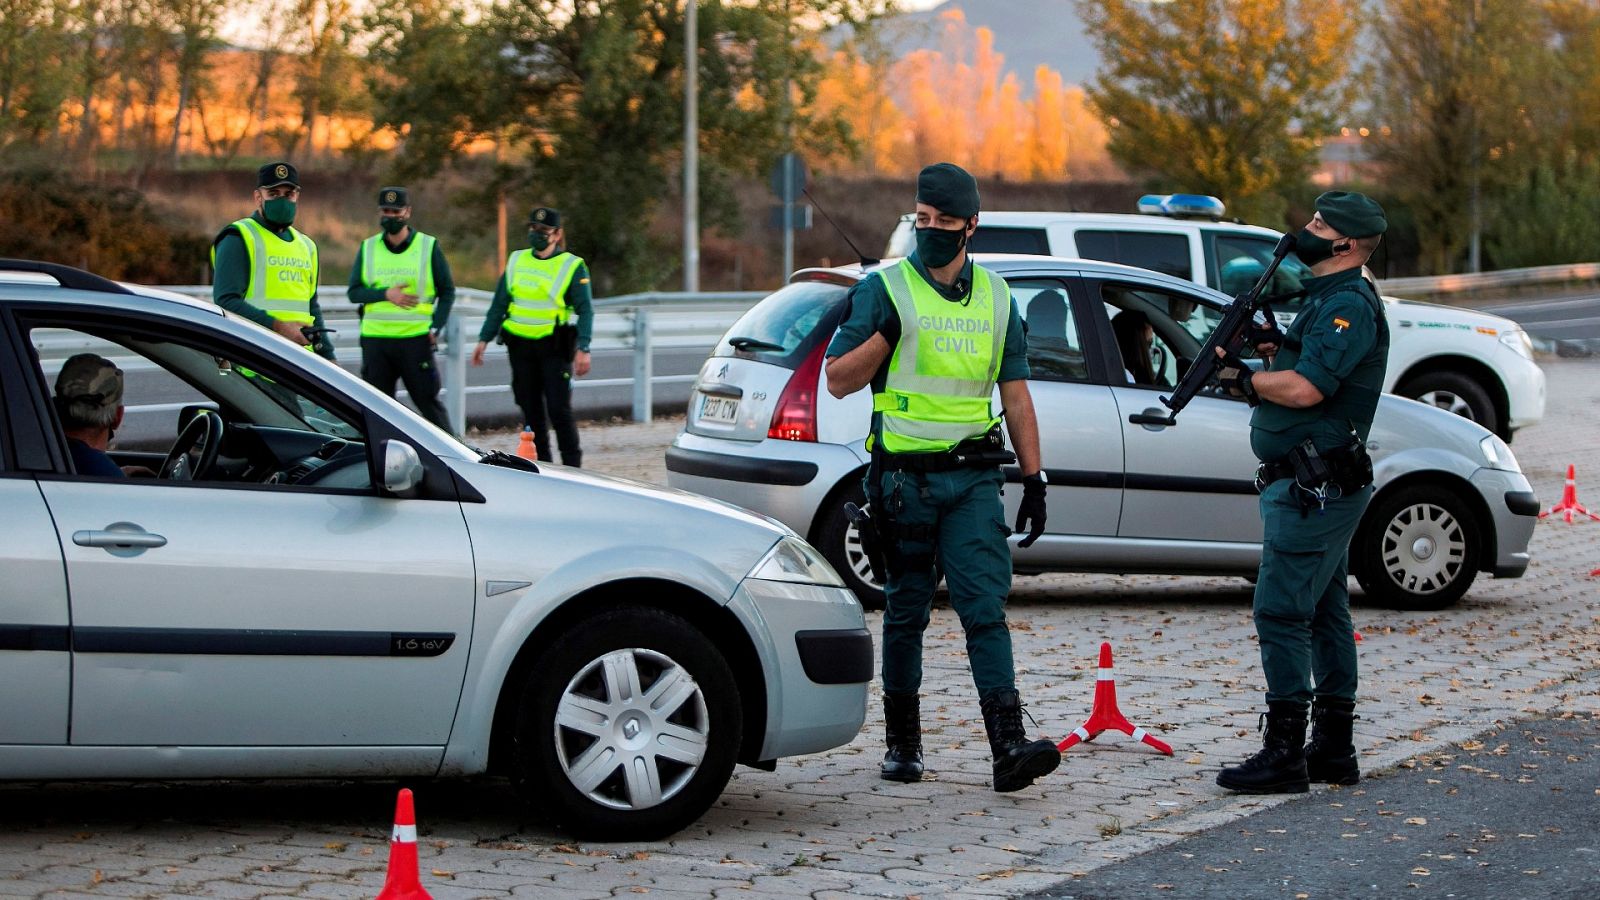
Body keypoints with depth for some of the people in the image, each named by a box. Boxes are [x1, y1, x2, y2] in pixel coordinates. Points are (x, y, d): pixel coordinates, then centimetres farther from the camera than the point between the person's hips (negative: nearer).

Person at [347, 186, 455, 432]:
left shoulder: (428, 246, 3)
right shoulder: (367, 248, 9)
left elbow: (447, 291, 6)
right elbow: (354, 292, 3)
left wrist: (436, 327, -8)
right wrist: (386, 294, -15)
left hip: (416, 338, -3)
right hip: (375, 340, 3)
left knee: (428, 401, -3)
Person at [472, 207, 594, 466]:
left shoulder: (572, 267, -2)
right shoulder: (516, 261, 11)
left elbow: (585, 310, -8)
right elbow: (499, 304, 15)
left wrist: (583, 349, -19)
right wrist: (484, 339, 8)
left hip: (554, 347, -4)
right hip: (520, 345, 4)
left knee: (559, 409, -9)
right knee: (531, 410, 7)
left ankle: (572, 466, 0)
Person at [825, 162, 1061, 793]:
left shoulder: (996, 298, 11)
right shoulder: (884, 289, 1)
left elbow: (1016, 396, 15)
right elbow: (838, 381, -3)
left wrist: (1034, 480, 10)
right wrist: (885, 334, -18)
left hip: (973, 479, 2)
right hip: (904, 475, -2)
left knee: (986, 607, -9)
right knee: (906, 611, 7)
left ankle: (1009, 746, -18)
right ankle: (902, 742, 19)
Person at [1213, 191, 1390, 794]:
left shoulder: (1349, 305, -16)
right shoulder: (1324, 298, 18)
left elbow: (1304, 388, -26)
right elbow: (1294, 370, 21)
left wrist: (1242, 377, -11)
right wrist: (1268, 355, 2)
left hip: (1315, 488, -11)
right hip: (1317, 487, 11)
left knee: (1281, 613, -11)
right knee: (1324, 615, 13)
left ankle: (1283, 755, -10)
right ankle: (1333, 750, 19)